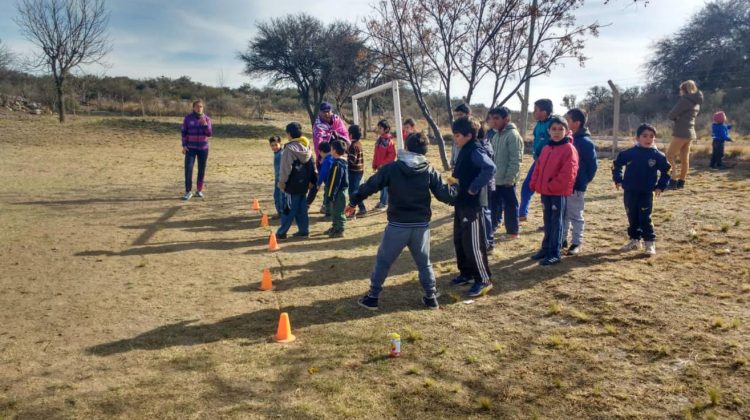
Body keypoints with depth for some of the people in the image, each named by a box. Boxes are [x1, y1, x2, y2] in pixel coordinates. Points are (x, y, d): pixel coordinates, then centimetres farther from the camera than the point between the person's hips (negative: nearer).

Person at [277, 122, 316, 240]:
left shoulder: (290, 148, -15)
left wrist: (282, 181, -8)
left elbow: (285, 168, -16)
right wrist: (311, 181, 20)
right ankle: (304, 230, 15)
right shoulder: (307, 147, 10)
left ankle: (281, 233, 3)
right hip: (303, 184, 7)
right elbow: (312, 165, 15)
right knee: (301, 208, 13)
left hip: (292, 185, -7)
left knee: (288, 209, -3)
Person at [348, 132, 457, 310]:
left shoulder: (392, 168, -4)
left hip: (398, 225, -2)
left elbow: (370, 185, -1)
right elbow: (445, 194, -1)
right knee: (424, 263, 19)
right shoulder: (430, 171, -1)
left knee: (383, 261, 11)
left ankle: (372, 298, 17)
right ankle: (431, 297, 23)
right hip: (421, 225, 2)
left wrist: (353, 201, 12)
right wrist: (457, 188, 20)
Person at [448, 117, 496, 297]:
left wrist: (474, 188, -27)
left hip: (472, 204, -10)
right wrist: (454, 179, 6)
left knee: (473, 244, -5)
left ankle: (484, 280, 6)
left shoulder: (476, 151, -17)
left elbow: (490, 168, -33)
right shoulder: (464, 150, 12)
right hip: (461, 202, 10)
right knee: (459, 240, 17)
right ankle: (466, 273, 30)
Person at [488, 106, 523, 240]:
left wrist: (509, 178, -21)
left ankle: (512, 232, 16)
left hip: (506, 180, -8)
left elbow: (515, 160, -20)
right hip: (496, 178, 8)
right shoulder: (496, 135, 11)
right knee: (494, 204, 16)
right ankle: (492, 227, 29)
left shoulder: (513, 135, -16)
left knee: (510, 205, 4)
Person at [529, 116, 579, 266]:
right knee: (548, 222, 15)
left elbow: (568, 173, -18)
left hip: (559, 192, -7)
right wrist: (535, 184, 2)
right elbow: (538, 167, 16)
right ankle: (546, 248, 26)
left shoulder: (569, 149, -10)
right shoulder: (546, 149, 13)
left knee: (556, 222, -1)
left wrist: (553, 186, -19)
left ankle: (554, 254, 4)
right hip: (545, 192, 7)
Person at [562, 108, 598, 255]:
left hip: (576, 186, -7)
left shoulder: (586, 142, -13)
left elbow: (593, 165, -9)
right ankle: (562, 239, 26)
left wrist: (584, 181, -6)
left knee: (575, 216, 4)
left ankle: (576, 243, 14)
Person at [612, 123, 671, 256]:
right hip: (629, 192, 2)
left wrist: (661, 186, 0)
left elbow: (666, 171, 6)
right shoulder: (629, 153, -3)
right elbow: (616, 165, 10)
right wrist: (618, 180, 5)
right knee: (632, 218, 12)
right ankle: (634, 240, 26)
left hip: (647, 193, -2)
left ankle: (650, 243, 3)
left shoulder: (658, 156, -4)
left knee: (645, 219, -5)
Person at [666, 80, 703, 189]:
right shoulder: (696, 102, 14)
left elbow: (671, 115, -15)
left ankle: (674, 181, -8)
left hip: (681, 133, -9)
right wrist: (678, 117, 5)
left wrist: (675, 117, 5)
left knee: (669, 156, -3)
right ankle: (681, 182, 13)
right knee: (684, 158, 10)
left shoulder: (684, 100, -14)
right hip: (689, 132, 9)